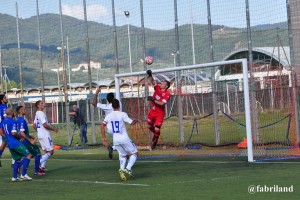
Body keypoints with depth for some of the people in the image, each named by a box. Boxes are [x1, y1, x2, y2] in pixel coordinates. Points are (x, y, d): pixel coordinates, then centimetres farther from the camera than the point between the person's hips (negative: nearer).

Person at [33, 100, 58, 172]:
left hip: (40, 135, 10)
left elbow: (34, 125, 19)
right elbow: (45, 125, -22)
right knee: (51, 151, -7)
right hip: (45, 135, -10)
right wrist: (53, 129, -10)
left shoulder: (37, 114, 14)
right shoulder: (41, 113, -15)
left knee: (46, 151, 14)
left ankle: (42, 167, 6)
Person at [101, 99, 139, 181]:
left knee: (123, 155, 20)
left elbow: (103, 125, -5)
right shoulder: (122, 114, -11)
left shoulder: (109, 116, 2)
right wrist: (136, 120, 8)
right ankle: (128, 168, -10)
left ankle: (122, 169, -6)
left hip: (115, 139, 5)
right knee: (135, 153, 9)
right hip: (124, 138, -5)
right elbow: (132, 122, -15)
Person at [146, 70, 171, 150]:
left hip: (160, 113, -6)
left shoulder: (167, 94, -14)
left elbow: (162, 103, -24)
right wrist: (150, 75, -25)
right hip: (153, 111, 6)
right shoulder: (157, 88, 1)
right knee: (149, 126, 17)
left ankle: (154, 142, 15)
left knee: (157, 129, -9)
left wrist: (153, 100, -26)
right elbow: (152, 81, -8)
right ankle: (156, 134, 47)